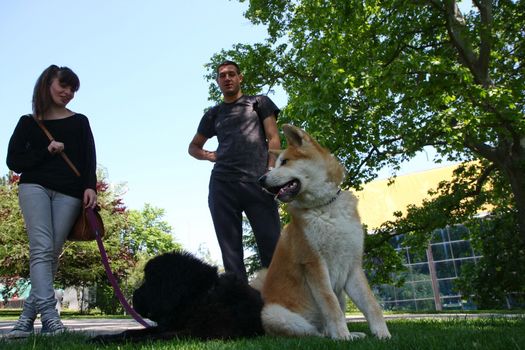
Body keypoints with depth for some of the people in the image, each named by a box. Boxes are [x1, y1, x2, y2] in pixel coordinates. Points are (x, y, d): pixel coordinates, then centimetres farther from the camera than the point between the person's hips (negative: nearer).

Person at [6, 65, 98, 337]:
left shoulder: (79, 122, 15)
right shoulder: (29, 122, 14)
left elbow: (89, 158, 7)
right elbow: (14, 161, 9)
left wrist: (90, 187, -10)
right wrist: (46, 151, -6)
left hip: (68, 194, 1)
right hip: (35, 187, 0)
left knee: (52, 254, -6)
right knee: (41, 249, -16)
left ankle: (28, 316, 0)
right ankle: (49, 315, -22)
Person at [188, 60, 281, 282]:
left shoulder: (259, 102, 20)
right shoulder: (213, 114, 26)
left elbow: (273, 138, 8)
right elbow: (193, 147, 35)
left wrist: (272, 171, -8)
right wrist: (208, 155, 12)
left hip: (257, 182, -3)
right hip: (222, 185, 3)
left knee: (271, 247, -9)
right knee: (231, 254, -2)